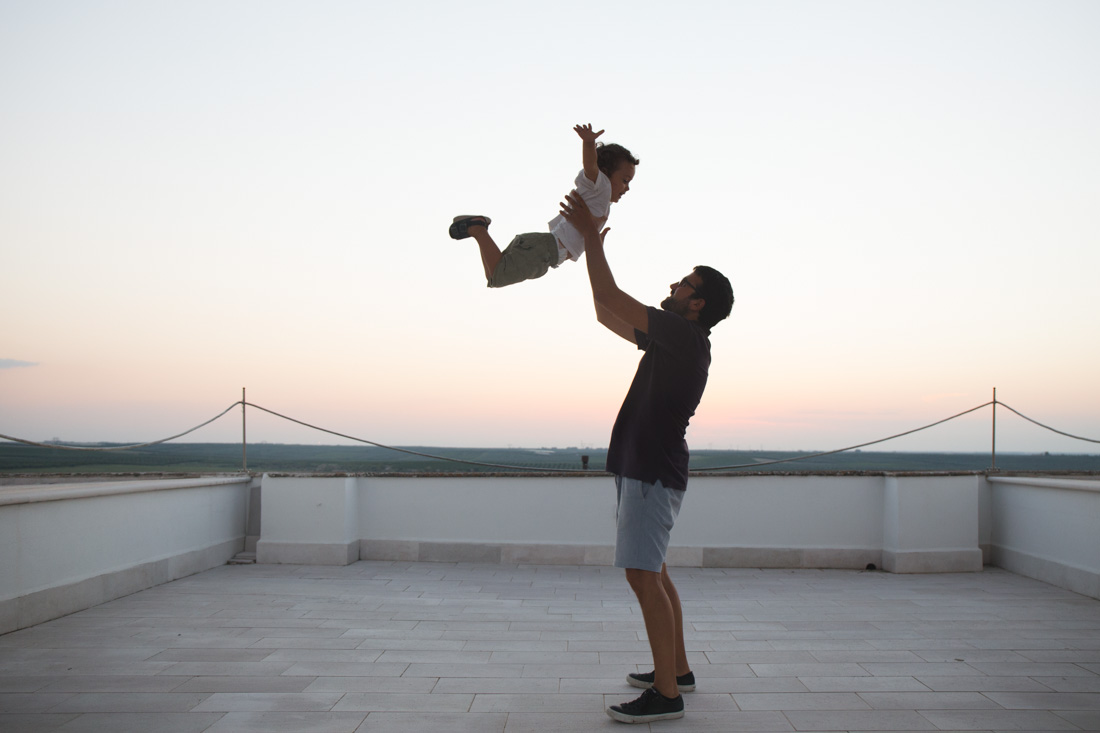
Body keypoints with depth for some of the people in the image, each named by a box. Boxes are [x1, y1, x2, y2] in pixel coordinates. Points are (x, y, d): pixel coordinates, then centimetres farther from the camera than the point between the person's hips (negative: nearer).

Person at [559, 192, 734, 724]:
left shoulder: (685, 335, -14)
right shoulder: (672, 337, 15)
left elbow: (610, 298, -18)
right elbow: (606, 314, 21)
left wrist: (590, 234, -10)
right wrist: (590, 246, 21)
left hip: (652, 474, -11)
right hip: (644, 471, 11)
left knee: (643, 575, -12)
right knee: (652, 573, 17)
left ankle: (666, 695, -8)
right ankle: (677, 669, 28)